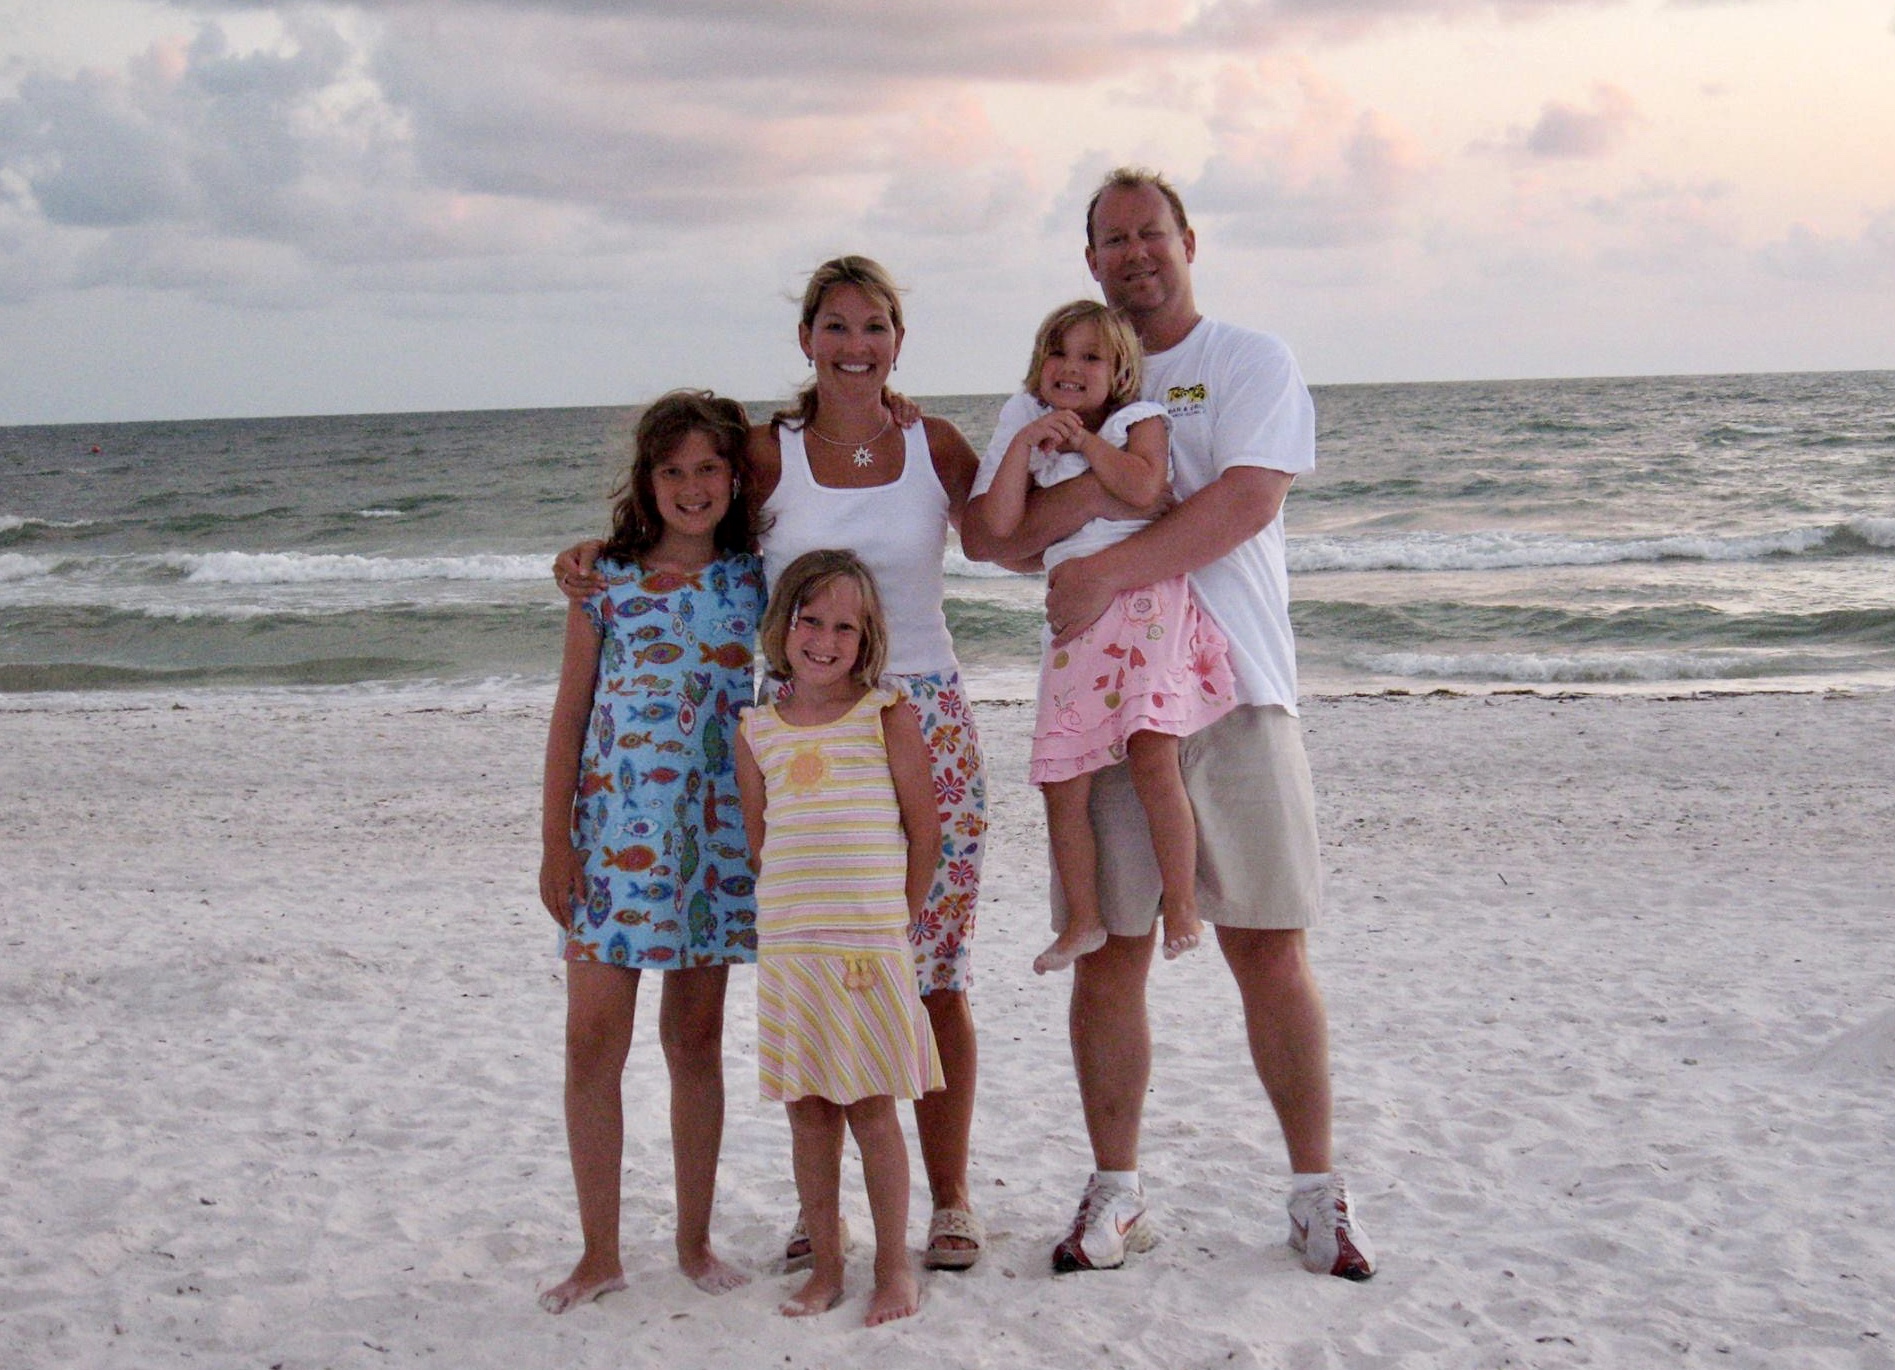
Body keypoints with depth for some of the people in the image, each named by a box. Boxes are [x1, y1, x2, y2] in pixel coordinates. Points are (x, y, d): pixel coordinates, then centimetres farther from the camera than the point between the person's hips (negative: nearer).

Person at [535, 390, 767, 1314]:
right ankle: (599, 1252, 10)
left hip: (716, 832, 1)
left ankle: (694, 1239, 21)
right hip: (614, 822, -1)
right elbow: (571, 711, 4)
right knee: (593, 1038, -2)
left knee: (696, 1037, 9)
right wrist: (554, 842, 0)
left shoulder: (754, 578, 4)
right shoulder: (605, 580, 2)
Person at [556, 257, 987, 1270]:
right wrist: (596, 553, -6)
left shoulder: (935, 446, 4)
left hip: (924, 726, 0)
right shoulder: (768, 454, 2)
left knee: (935, 977, 3)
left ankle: (950, 1198, 17)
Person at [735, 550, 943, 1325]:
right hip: (786, 948, 3)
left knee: (871, 1109, 1)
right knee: (807, 1110, 9)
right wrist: (794, 913, 9)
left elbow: (924, 829, 1)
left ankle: (894, 1268, 13)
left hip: (870, 945, -3)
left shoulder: (888, 717, -2)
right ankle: (824, 1266, 20)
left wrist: (896, 920, 2)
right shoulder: (758, 731, 7)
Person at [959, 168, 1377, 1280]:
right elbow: (985, 533, 7)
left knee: (1268, 946, -1)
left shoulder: (1252, 364, 5)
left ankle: (1318, 1192, 10)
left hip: (1234, 689, -2)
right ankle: (1117, 1193, 16)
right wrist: (1074, 500, -13)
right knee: (1108, 954, 4)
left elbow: (1246, 500, -12)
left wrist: (1106, 572, -19)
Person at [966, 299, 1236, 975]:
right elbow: (998, 526, 2)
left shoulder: (1141, 421, 6)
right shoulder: (1035, 447, 18)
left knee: (1151, 755, -19)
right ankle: (1083, 919, 13)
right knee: (1062, 780, 1)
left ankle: (1181, 903, -8)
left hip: (1147, 600, -5)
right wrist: (1025, 442, -2)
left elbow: (1143, 484, -16)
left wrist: (1084, 438, -4)